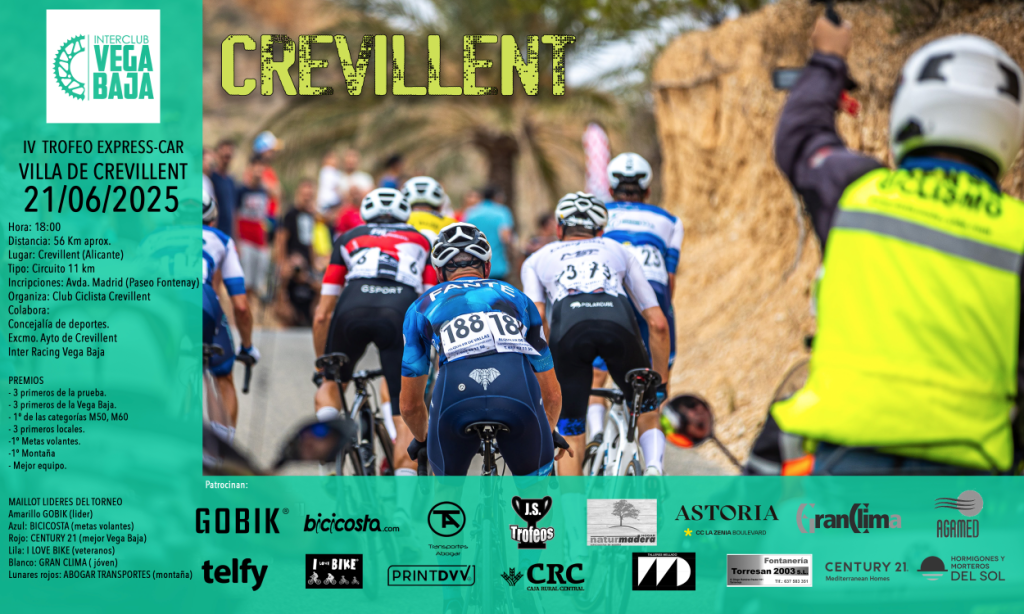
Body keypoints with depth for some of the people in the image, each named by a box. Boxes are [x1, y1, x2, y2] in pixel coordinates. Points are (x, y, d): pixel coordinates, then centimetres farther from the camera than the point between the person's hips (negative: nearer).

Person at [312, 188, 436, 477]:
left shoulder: (348, 238, 34)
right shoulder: (421, 241, 34)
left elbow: (322, 315, 30)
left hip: (353, 307, 1)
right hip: (402, 311, -1)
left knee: (332, 379, 28)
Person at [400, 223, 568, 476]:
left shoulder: (423, 305, 32)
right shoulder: (516, 297, 35)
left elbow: (410, 404, 37)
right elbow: (552, 394, 40)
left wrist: (422, 439, 57)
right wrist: (551, 433, 60)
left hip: (456, 393, 0)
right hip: (518, 394, 0)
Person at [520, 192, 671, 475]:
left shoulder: (537, 259, 34)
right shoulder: (618, 251, 37)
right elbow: (658, 324, 29)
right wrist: (661, 382, 37)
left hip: (568, 325, -1)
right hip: (618, 321, 1)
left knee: (569, 437, 13)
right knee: (646, 409, 24)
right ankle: (653, 467, -3)